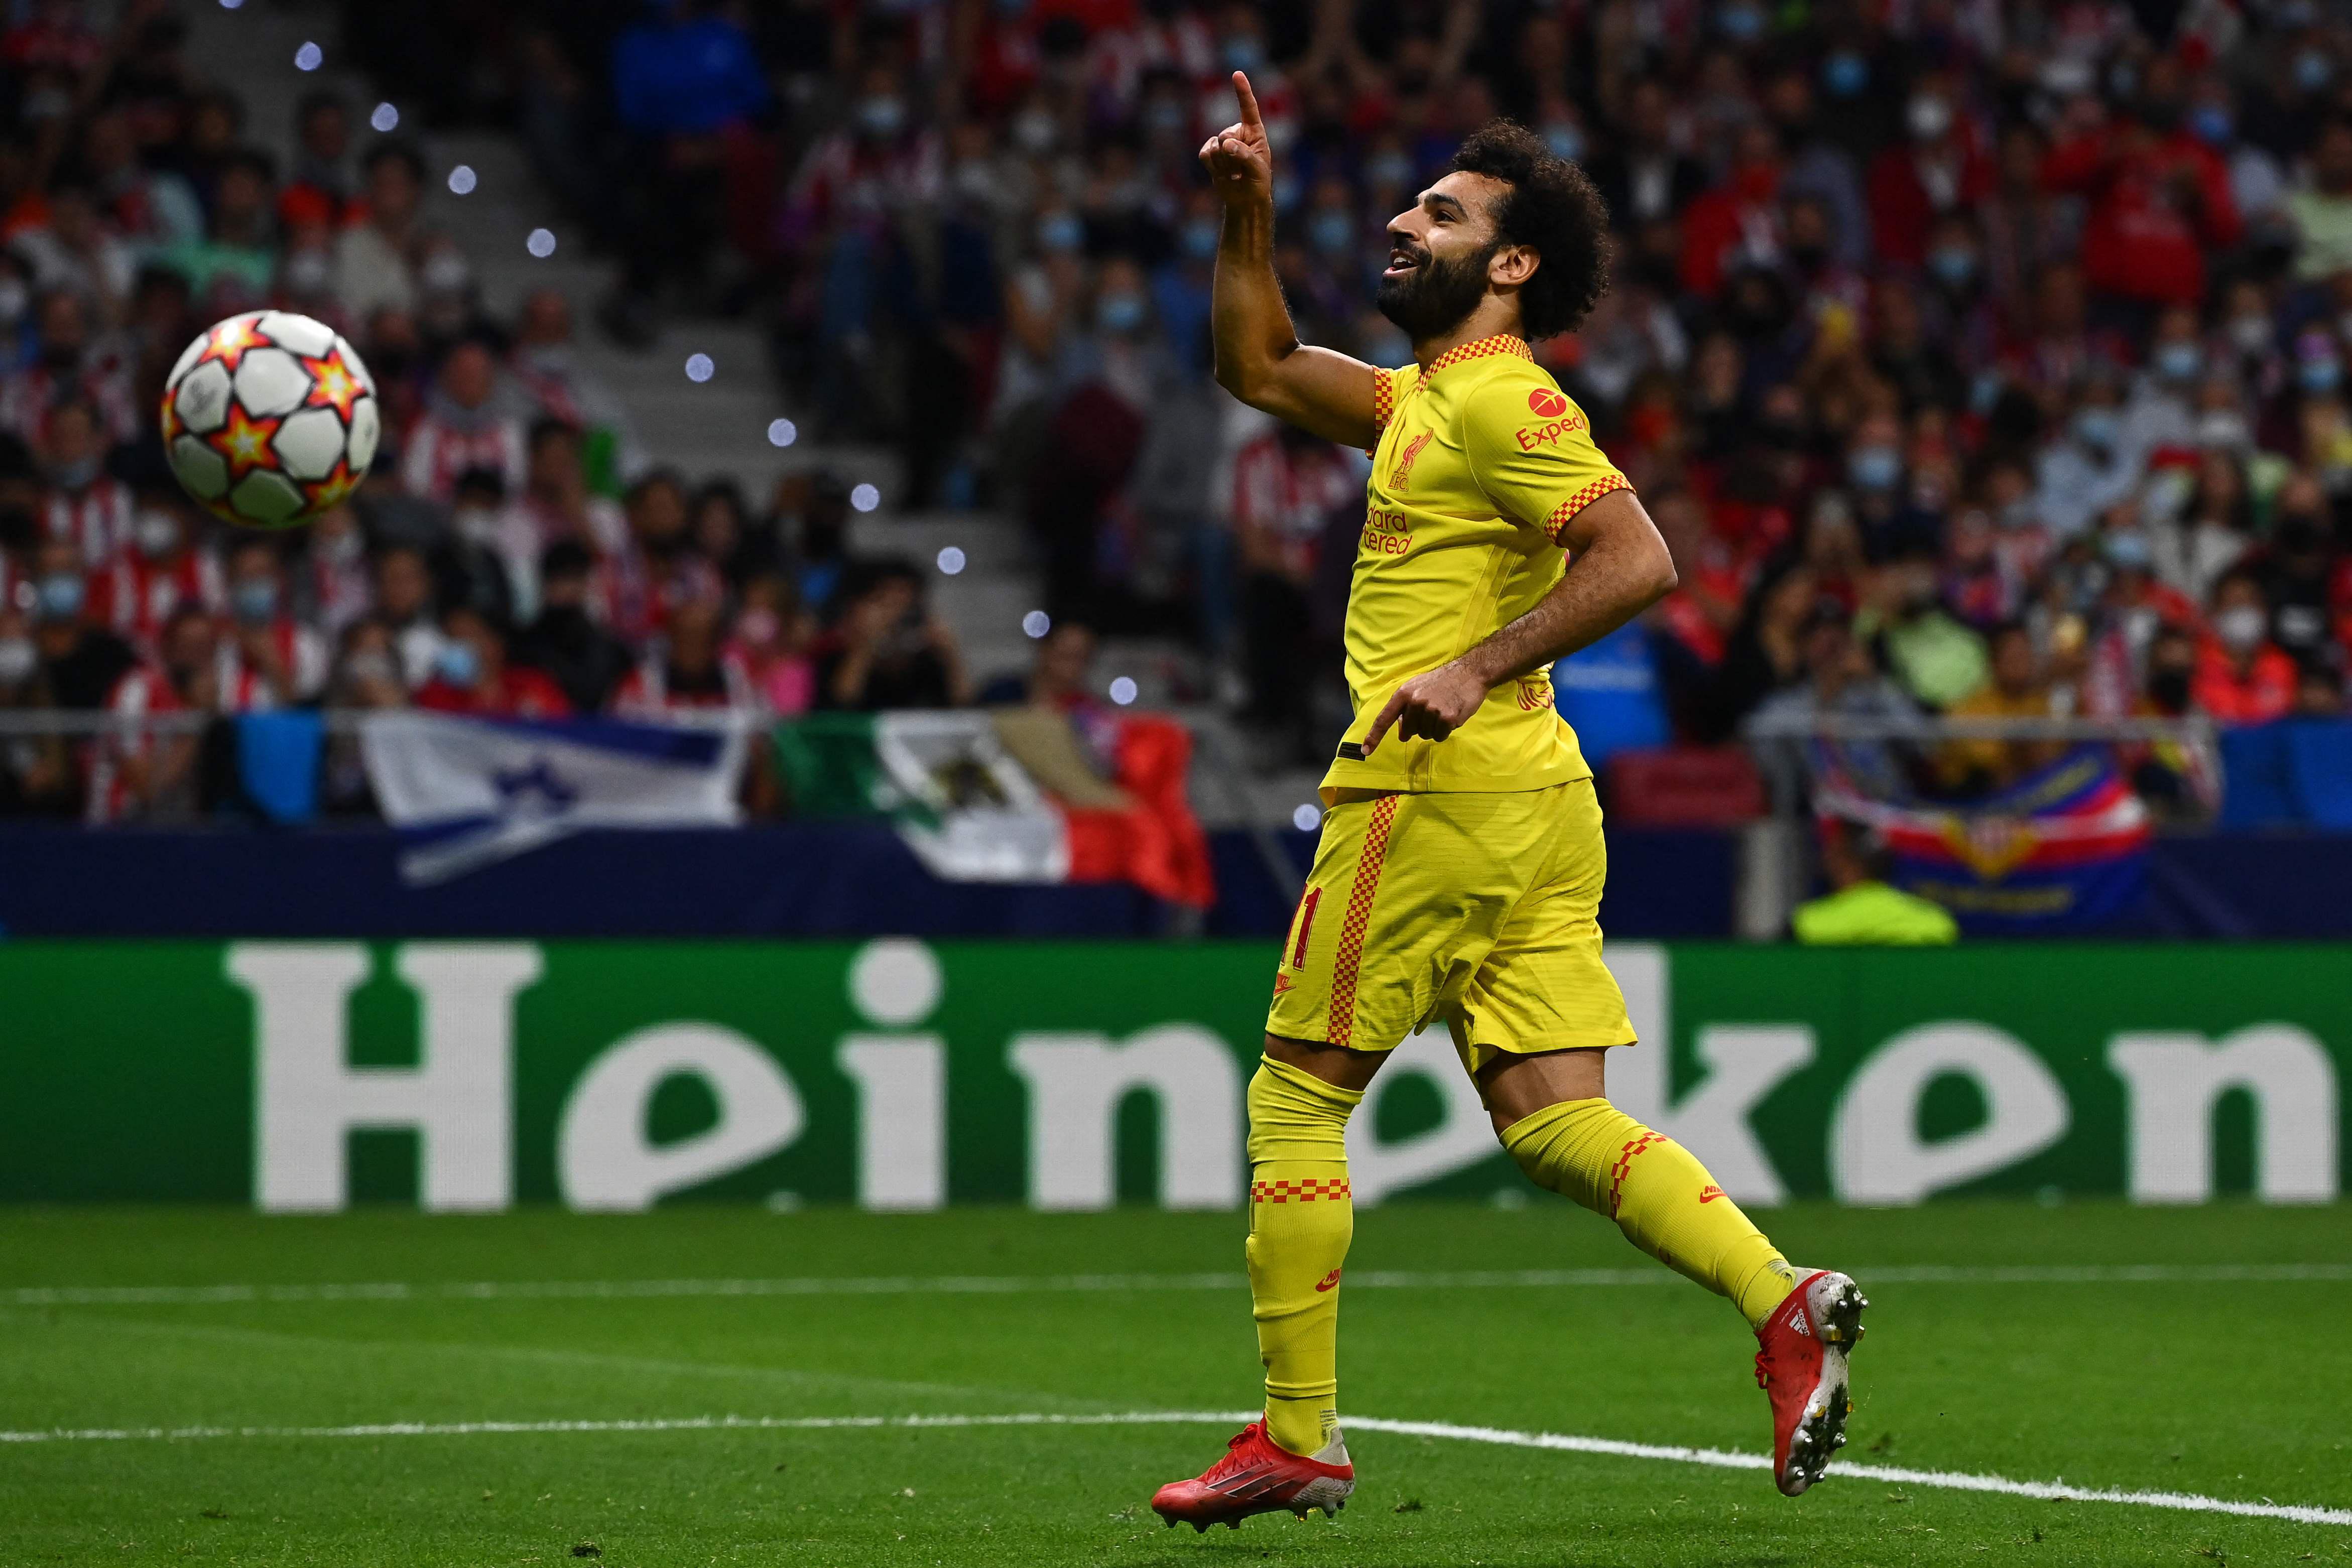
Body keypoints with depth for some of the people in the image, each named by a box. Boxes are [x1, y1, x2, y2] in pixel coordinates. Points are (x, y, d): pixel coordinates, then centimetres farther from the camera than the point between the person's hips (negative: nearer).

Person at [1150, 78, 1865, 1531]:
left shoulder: (1502, 400, -10)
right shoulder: (1427, 399, 20)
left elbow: (1637, 558, -20)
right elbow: (1261, 368, 32)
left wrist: (1475, 667, -22)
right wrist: (1248, 214, 20)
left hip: (1435, 790, -9)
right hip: (1533, 801, 9)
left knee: (1297, 1095, 1)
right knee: (1553, 1114, 2)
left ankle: (1298, 1437, 4)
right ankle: (1784, 1296, -15)